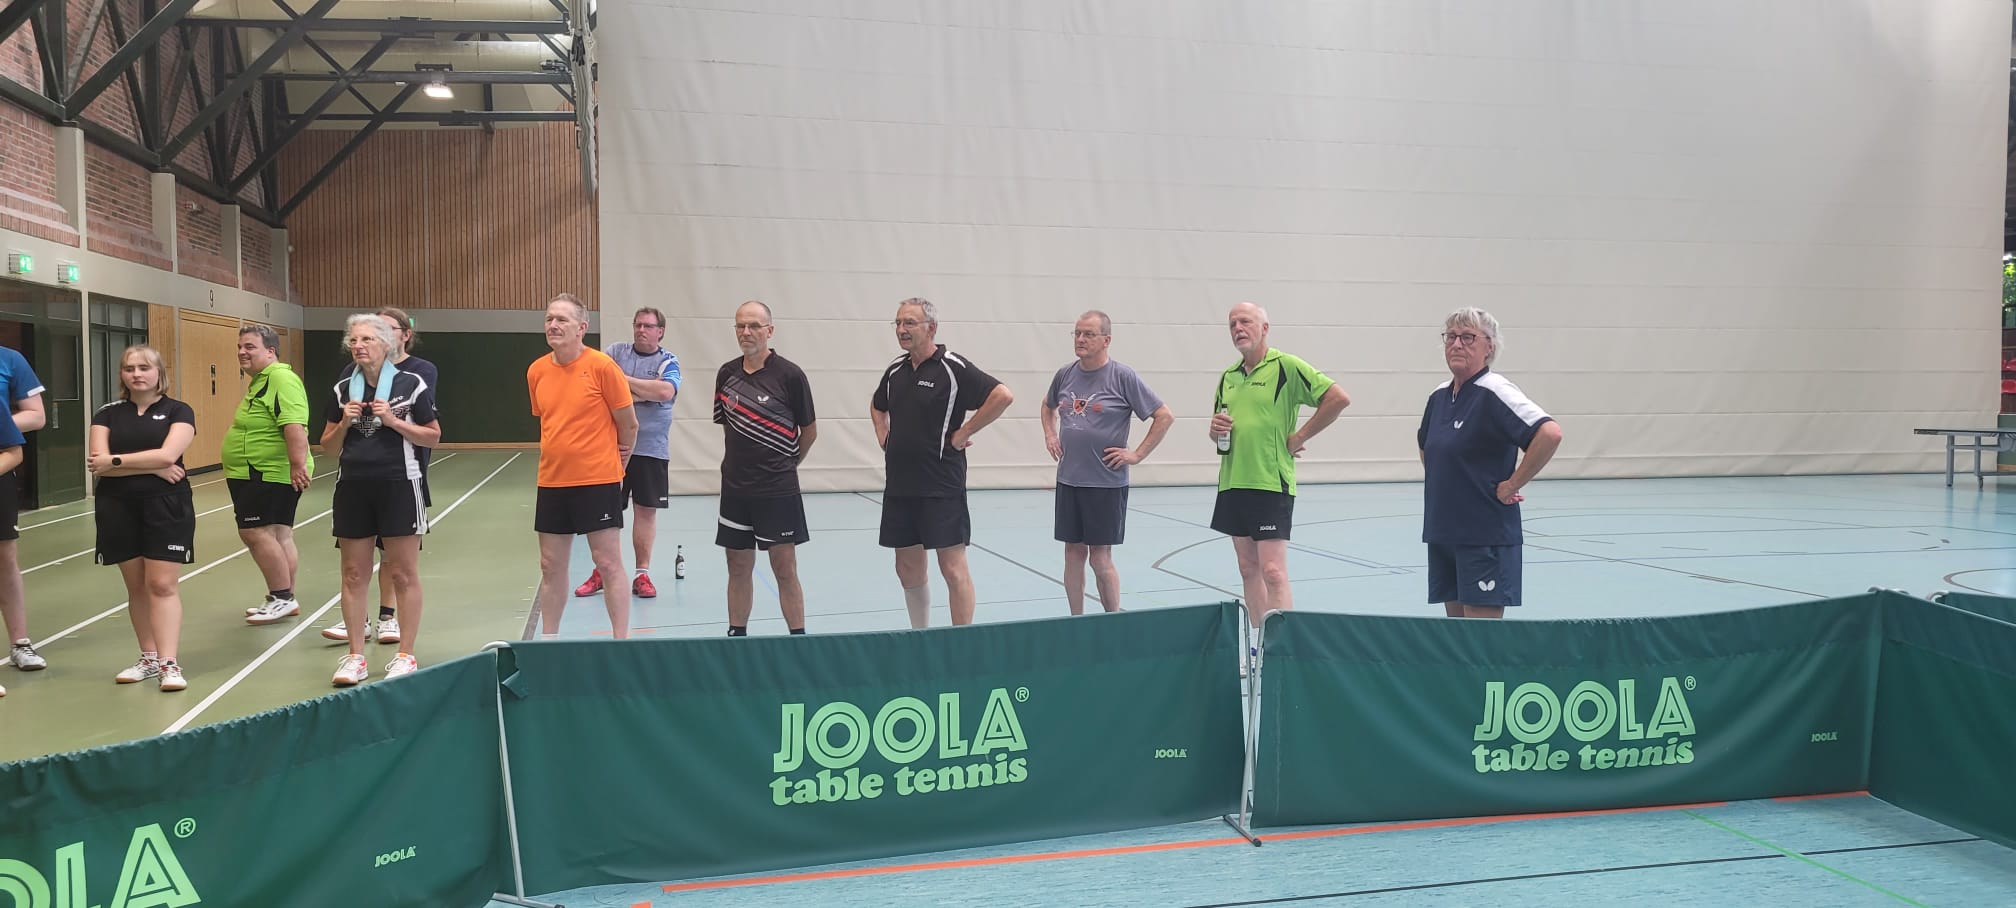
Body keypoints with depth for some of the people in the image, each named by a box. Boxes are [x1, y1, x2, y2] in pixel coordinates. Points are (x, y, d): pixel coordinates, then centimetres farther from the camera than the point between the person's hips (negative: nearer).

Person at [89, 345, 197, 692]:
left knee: (163, 584, -8)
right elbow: (98, 464, -5)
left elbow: (168, 455, -15)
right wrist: (153, 467, -13)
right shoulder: (108, 414, 8)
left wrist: (115, 461, -8)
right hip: (117, 507, 3)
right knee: (136, 586, 9)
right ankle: (149, 657, 18)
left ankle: (169, 663, -10)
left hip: (166, 505, -3)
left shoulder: (177, 411, 1)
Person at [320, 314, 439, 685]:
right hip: (352, 488, 4)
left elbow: (433, 437, -2)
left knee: (403, 574, 1)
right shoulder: (343, 390, 8)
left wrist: (393, 421, -13)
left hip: (398, 487, -4)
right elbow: (328, 446, 13)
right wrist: (344, 423, -6)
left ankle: (406, 655, 11)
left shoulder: (412, 384, -4)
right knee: (354, 574, 7)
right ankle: (356, 657, 16)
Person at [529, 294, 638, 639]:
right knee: (551, 566, 11)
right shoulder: (536, 371, 5)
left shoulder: (602, 366, -11)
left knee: (608, 563, -1)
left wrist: (615, 466, 8)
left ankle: (621, 642, 6)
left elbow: (628, 424, -4)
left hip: (598, 481, -5)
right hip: (551, 482, 5)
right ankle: (548, 640, 22)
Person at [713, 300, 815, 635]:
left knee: (784, 568, 0)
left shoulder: (790, 375, -8)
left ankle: (798, 638, 8)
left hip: (778, 490, -4)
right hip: (734, 487, 4)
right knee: (739, 567, 11)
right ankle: (736, 635, 22)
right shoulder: (726, 373, 5)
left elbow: (809, 431, 2)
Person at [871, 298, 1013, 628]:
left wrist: (963, 433, -14)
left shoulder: (953, 368, -9)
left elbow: (1003, 395, -18)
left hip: (941, 487, -7)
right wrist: (883, 436, 14)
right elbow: (878, 407, 31)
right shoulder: (895, 370, 11)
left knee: (953, 569, -4)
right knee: (908, 569, 13)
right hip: (898, 486, 7)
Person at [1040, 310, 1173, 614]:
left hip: (1106, 483, -5)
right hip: (1068, 479, 5)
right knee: (1073, 552, 10)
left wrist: (1137, 454, -9)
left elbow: (1164, 416, -7)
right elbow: (1048, 405, 28)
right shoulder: (1065, 375, 6)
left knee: (1100, 558, -1)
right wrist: (1050, 435, 13)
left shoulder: (1122, 376, -9)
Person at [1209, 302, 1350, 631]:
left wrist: (1298, 437, -9)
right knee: (1249, 571, 11)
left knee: (1273, 572, -10)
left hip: (1271, 483, -7)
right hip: (1232, 483, 7)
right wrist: (1216, 429, 0)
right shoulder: (1227, 377, 14)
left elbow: (1338, 398, -11)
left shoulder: (1286, 366, -7)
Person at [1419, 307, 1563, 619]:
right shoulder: (1438, 396, 11)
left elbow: (1550, 433, -25)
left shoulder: (1493, 392, -13)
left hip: (1486, 537, -8)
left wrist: (1513, 484, -18)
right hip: (1441, 532, 8)